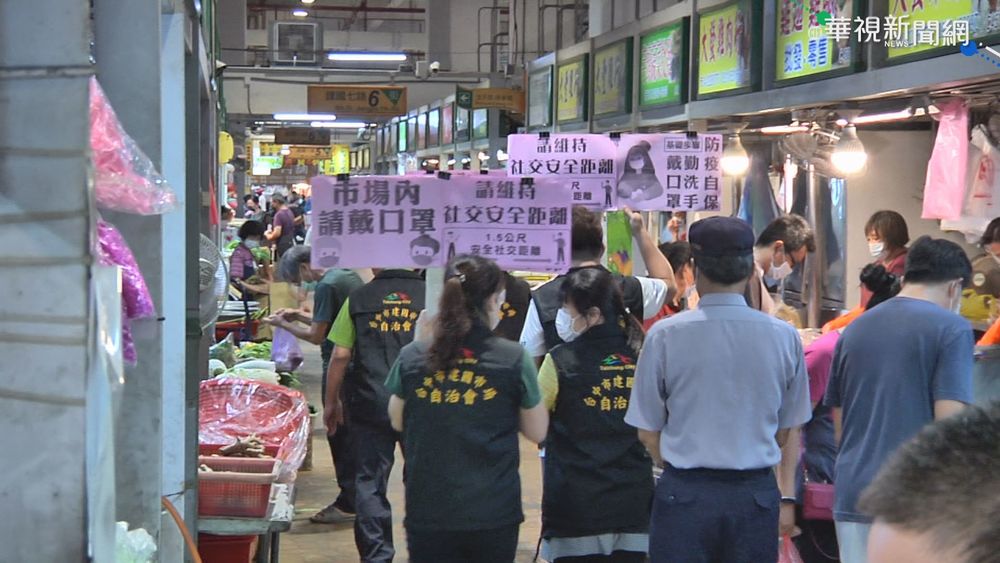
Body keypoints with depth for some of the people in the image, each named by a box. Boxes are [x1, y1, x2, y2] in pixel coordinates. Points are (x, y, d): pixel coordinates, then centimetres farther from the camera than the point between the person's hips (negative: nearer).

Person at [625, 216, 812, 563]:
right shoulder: (784, 337, -2)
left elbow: (648, 432, -1)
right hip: (758, 492, 2)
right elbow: (786, 430, 7)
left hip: (684, 492, -2)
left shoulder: (664, 335, -7)